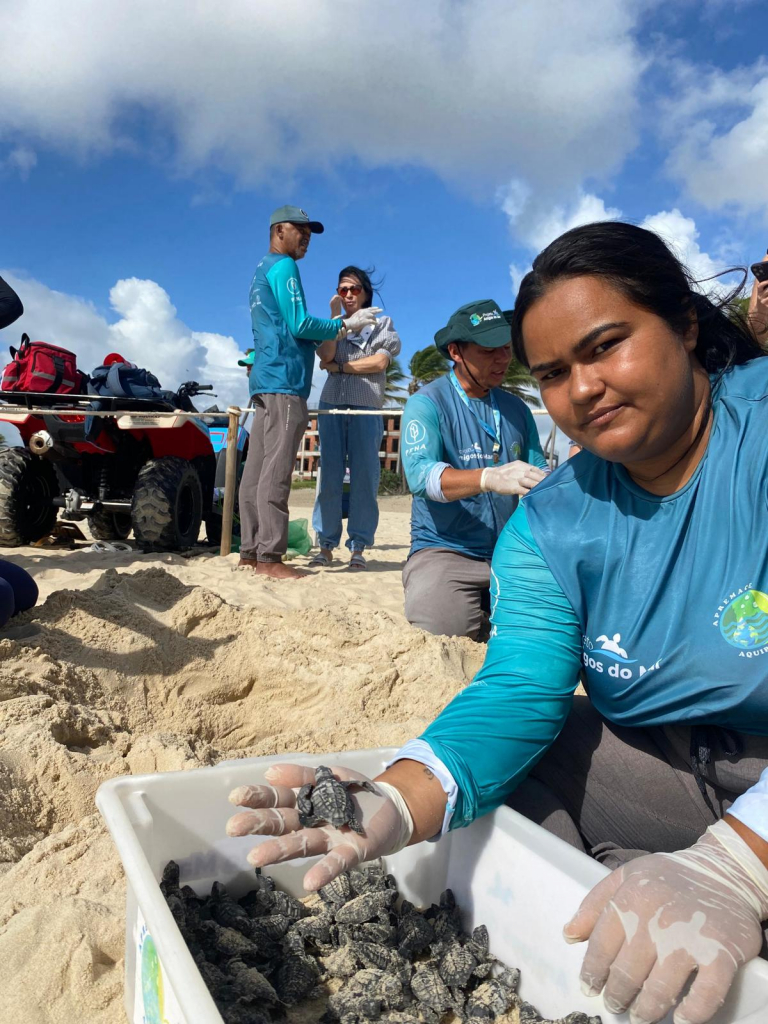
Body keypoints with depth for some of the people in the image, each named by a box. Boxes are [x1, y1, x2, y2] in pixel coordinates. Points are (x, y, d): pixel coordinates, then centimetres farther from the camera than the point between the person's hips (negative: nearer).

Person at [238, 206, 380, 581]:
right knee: (276, 472, -13)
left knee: (257, 471, 6)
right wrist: (346, 324, -2)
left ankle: (251, 551, 9)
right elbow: (299, 325, -12)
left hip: (264, 381, 10)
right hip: (285, 381, -10)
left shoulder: (260, 272, 25)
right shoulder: (283, 266, -4)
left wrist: (331, 331, 22)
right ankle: (269, 556, -14)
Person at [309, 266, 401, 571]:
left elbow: (379, 362, -4)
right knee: (329, 477, -2)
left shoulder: (382, 323, 12)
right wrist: (336, 315, 0)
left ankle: (358, 548, -1)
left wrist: (339, 367, -1)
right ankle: (326, 545, 1)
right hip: (332, 406, 2)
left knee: (364, 477, -4)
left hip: (366, 408, -2)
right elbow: (326, 356, -1)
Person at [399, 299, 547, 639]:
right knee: (443, 632, -27)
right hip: (443, 550, -4)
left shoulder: (516, 408, 12)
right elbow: (420, 475, -22)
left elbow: (539, 473, 9)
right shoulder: (426, 403, -6)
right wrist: (490, 478, -39)